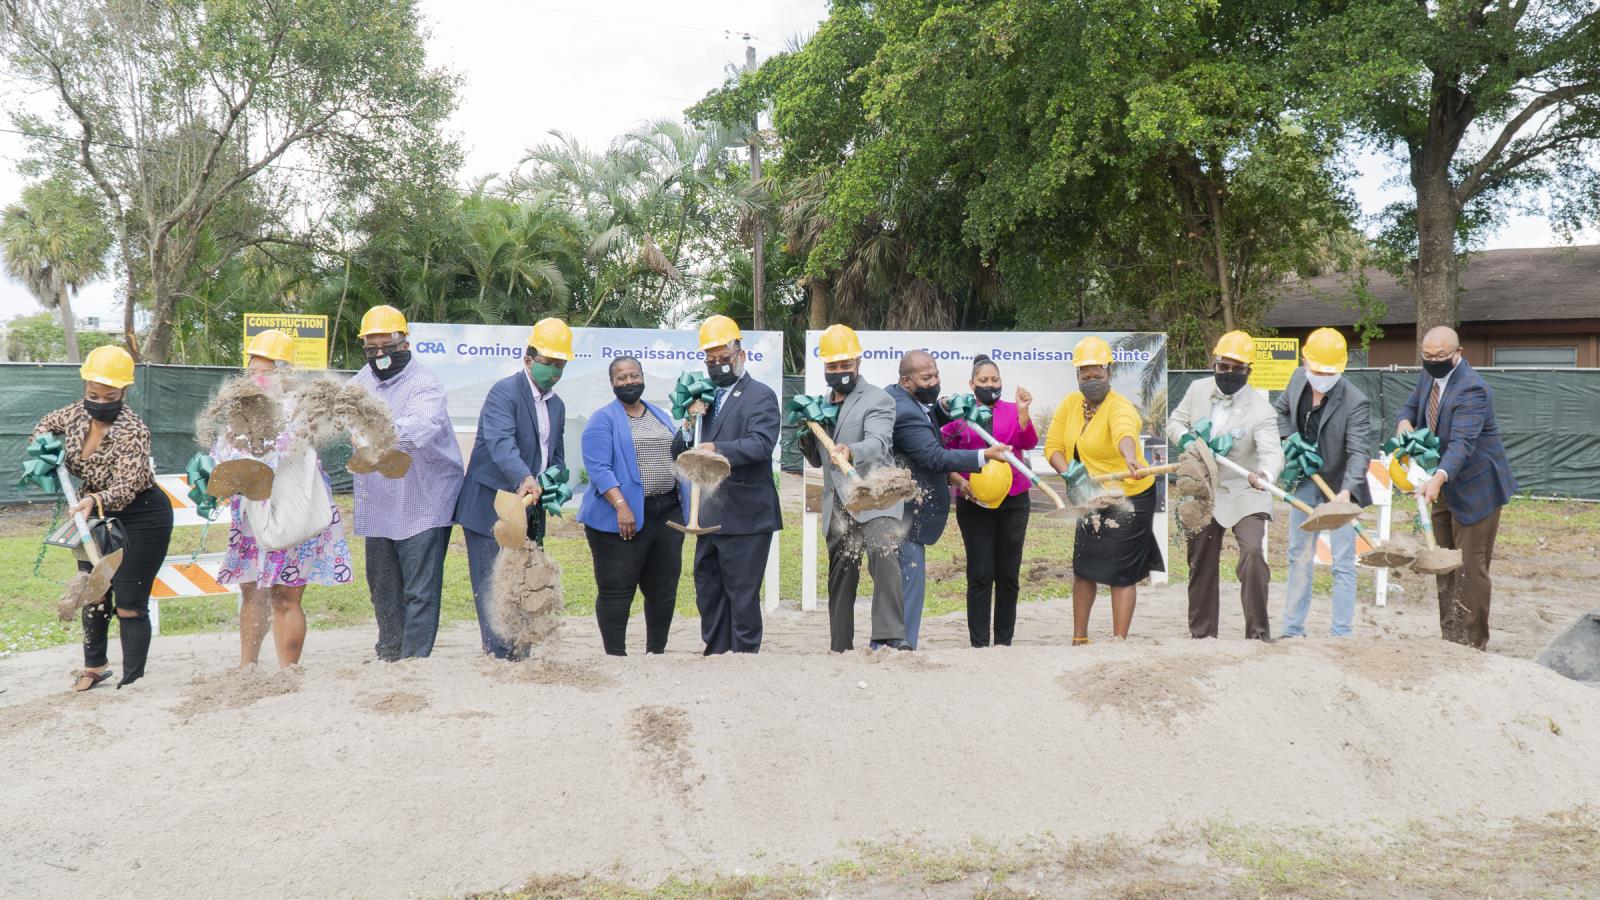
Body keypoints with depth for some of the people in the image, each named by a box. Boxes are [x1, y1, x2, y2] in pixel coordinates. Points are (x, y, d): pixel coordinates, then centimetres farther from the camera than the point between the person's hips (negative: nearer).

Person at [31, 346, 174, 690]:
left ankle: (132, 680, 2)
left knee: (129, 606, -7)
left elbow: (126, 487, -37)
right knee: (93, 595, 18)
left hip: (140, 519, -8)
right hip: (97, 516, 8)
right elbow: (49, 423, 17)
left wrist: (94, 501, -56)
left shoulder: (133, 432, -28)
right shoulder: (79, 413, -6)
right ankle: (95, 666, 36)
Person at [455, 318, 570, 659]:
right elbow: (501, 442, -29)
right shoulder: (504, 392, -12)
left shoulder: (556, 405, 15)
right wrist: (524, 478, -46)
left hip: (530, 511, 8)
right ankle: (501, 657, -5)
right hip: (492, 508, -8)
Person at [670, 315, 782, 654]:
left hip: (745, 515, -8)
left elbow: (761, 443, -22)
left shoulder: (760, 396, -5)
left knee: (743, 596, -3)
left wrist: (718, 449, -35)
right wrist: (690, 422, -5)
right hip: (709, 516, 8)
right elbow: (678, 453, 13)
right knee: (708, 594, 14)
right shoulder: (705, 399, 16)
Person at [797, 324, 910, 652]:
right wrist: (806, 437, 3)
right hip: (837, 505, 6)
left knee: (884, 556, -27)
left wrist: (851, 451, -42)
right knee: (840, 577, 8)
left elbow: (878, 443, -20)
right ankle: (840, 649, 15)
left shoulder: (879, 399, -1)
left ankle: (890, 636, -29)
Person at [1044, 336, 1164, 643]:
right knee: (1083, 568, 15)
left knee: (1121, 574, -3)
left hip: (1129, 499, -7)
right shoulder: (1070, 403, -2)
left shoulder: (1120, 406, -23)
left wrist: (1130, 459, -67)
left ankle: (1119, 641, 6)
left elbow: (1125, 431, -46)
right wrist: (1069, 474, -20)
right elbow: (1053, 446, -2)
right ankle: (1079, 638, 29)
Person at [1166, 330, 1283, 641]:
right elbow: (1175, 422, 10)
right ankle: (1202, 634, 27)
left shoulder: (1261, 409, -18)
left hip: (1244, 493, -4)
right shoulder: (1198, 390, -3)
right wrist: (1186, 438, -14)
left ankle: (1258, 634, -13)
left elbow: (1272, 451, -31)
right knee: (1201, 564, 12)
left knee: (1253, 554, -23)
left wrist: (1264, 474, -54)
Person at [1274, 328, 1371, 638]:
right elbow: (1281, 409, 15)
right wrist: (1290, 440, -3)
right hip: (1305, 482, 6)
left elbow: (1359, 452, -32)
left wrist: (1346, 491, -47)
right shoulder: (1299, 378, -5)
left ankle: (1340, 633, 6)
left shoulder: (1355, 403, -24)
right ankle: (1292, 630, 24)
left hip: (1338, 487, -6)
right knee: (1299, 556, 13)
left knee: (1343, 563, -1)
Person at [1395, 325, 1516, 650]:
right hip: (1444, 487, 9)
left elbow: (1462, 443, -36)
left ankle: (1473, 645, 2)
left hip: (1474, 488, -9)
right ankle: (1449, 638, 24)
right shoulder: (1429, 375, 1)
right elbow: (1412, 406, 15)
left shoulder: (1471, 389, -26)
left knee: (1470, 568, -6)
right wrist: (1404, 422, -10)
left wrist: (1438, 478, -51)